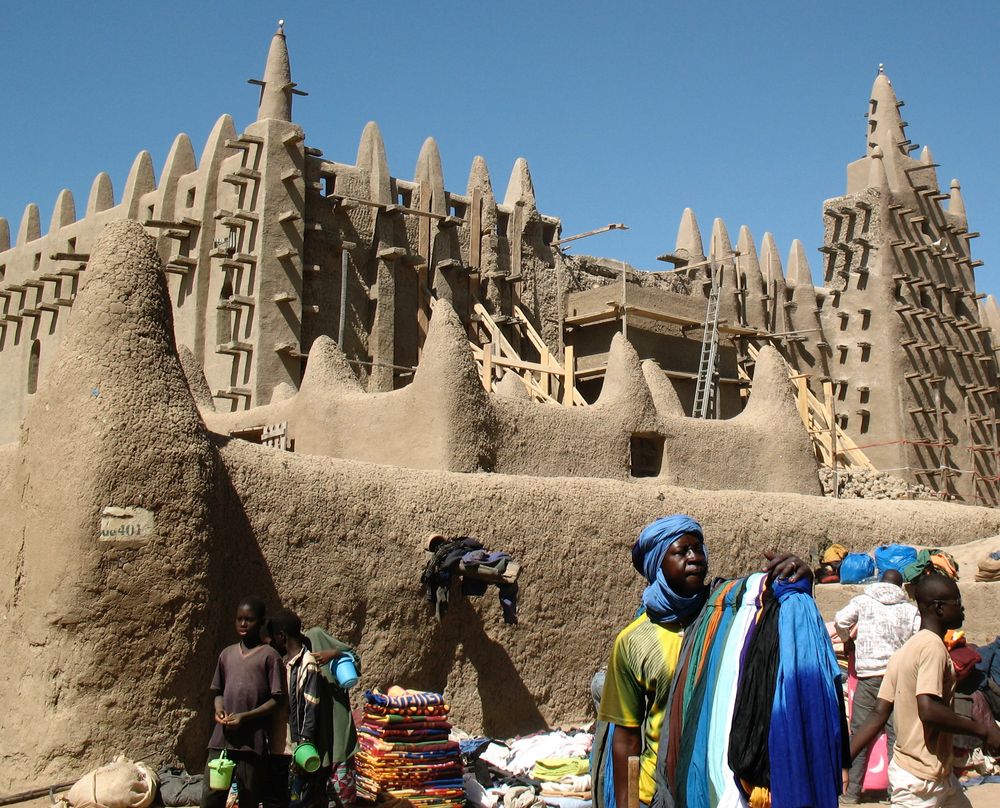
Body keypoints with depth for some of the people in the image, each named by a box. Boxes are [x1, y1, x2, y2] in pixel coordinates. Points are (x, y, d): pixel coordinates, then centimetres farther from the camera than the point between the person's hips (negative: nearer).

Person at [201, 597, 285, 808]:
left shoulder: (269, 656, -3)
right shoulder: (227, 654, 13)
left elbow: (277, 699, -5)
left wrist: (245, 716, -15)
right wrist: (219, 709, -1)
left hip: (252, 740, -4)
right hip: (222, 737, 4)